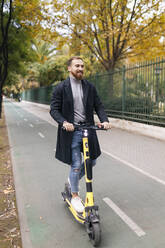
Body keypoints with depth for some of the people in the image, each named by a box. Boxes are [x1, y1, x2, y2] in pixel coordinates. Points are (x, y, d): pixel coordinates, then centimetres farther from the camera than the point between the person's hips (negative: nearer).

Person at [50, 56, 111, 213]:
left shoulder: (90, 87, 9)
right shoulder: (61, 88, -3)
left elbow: (98, 106, 7)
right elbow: (54, 109, -5)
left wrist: (104, 120, -11)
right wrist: (63, 122, -23)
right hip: (71, 131, -4)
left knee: (92, 161, 12)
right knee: (76, 165, 0)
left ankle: (73, 179, 39)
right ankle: (75, 196, 21)